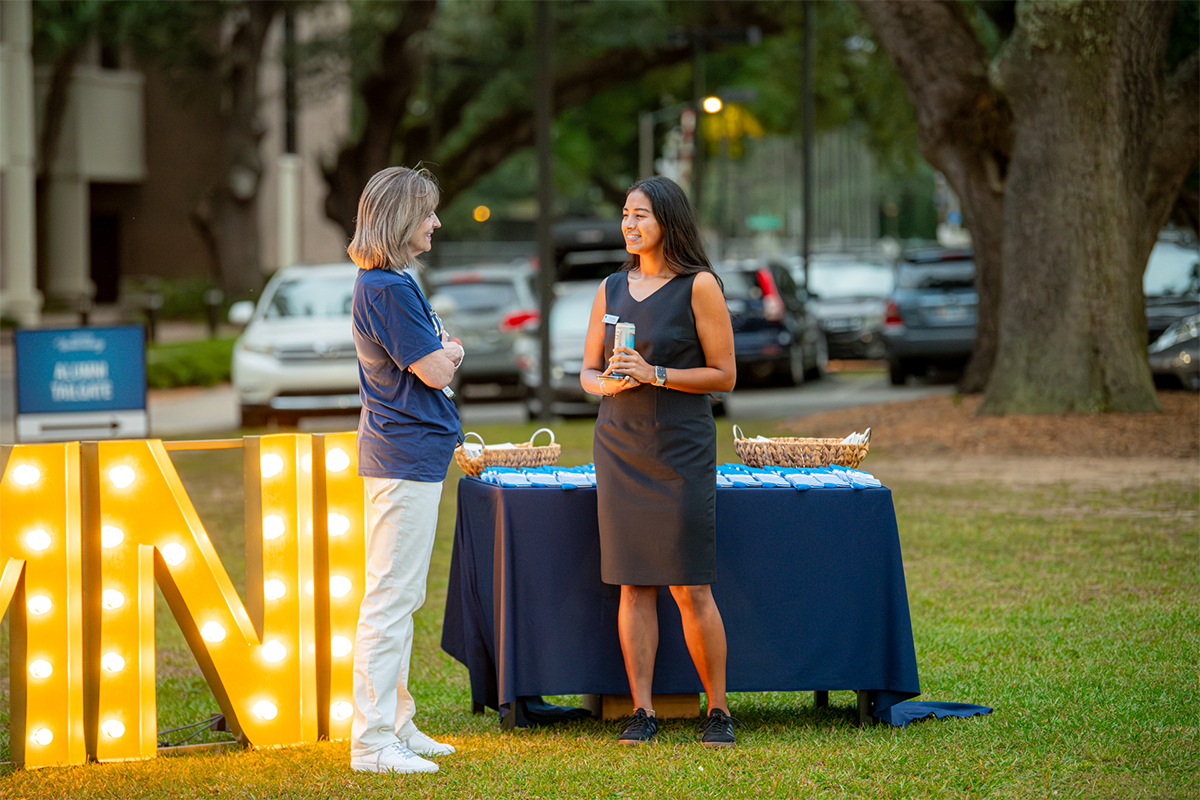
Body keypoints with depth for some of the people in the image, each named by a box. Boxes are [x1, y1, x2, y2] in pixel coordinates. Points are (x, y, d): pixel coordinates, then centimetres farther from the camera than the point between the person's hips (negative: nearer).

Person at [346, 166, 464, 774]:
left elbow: (430, 368, 20)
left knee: (400, 599, 16)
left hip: (405, 455, 11)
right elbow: (435, 371, -17)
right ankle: (372, 743, -9)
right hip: (405, 457, -11)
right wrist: (450, 351, 3)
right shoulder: (389, 289, -17)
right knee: (391, 599, -10)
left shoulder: (391, 283, 16)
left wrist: (440, 356, 0)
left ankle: (396, 726, 25)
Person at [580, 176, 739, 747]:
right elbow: (587, 372, 15)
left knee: (690, 588, -6)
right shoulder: (611, 290, 11)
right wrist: (608, 383, -8)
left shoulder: (699, 286, -3)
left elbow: (725, 375, -4)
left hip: (681, 447, -4)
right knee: (633, 584, 2)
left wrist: (655, 374, -15)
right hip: (619, 446, 4)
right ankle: (642, 711, 6)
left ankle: (718, 710, 6)